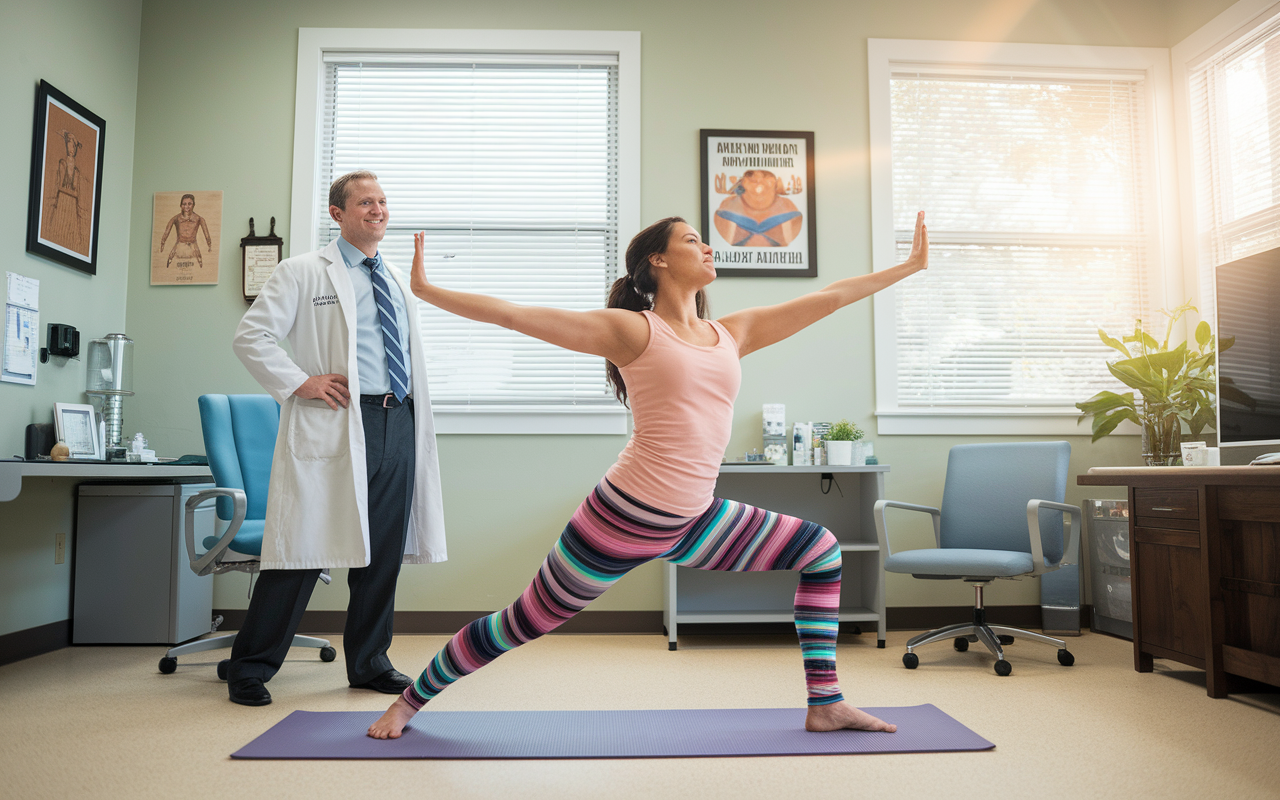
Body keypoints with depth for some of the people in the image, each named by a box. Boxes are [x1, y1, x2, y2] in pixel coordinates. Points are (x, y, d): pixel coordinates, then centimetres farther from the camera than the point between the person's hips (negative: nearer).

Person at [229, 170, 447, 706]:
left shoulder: (397, 284, 22)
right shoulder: (303, 272, 4)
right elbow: (251, 336, -2)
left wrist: (415, 422, 19)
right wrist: (301, 382, -12)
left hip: (397, 423, 6)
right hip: (335, 422, -5)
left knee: (383, 550, 8)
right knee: (305, 546, -4)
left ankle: (369, 662, 22)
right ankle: (250, 668, 11)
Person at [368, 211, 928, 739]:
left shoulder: (733, 334, 10)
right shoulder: (632, 330, -6)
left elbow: (829, 297, 15)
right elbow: (512, 314, -7)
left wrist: (908, 267, 21)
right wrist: (425, 291, -8)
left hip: (695, 522, 7)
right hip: (625, 516, -6)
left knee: (820, 550, 7)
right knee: (524, 623, 4)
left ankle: (825, 704, 14)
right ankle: (409, 700, 29)